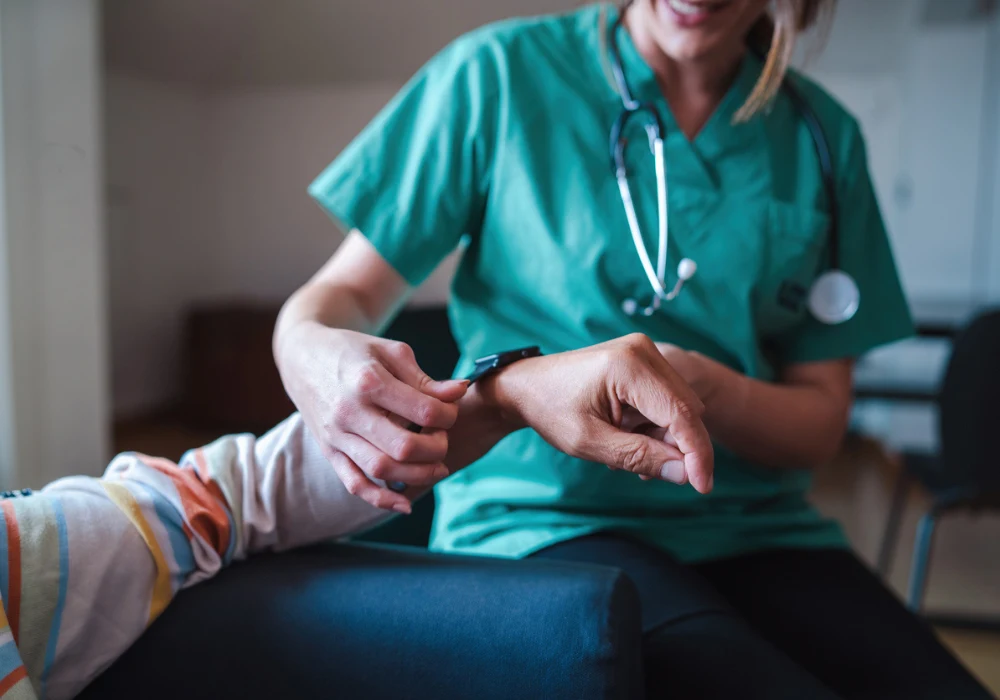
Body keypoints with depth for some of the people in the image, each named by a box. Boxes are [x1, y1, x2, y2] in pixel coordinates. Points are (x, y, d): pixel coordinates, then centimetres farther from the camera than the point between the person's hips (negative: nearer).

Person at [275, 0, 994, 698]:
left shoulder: (823, 136, 8)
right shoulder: (498, 73, 0)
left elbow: (821, 422, 6)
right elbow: (348, 290, 1)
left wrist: (695, 381, -17)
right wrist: (307, 348, -24)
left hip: (755, 532, 4)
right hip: (539, 521, -3)